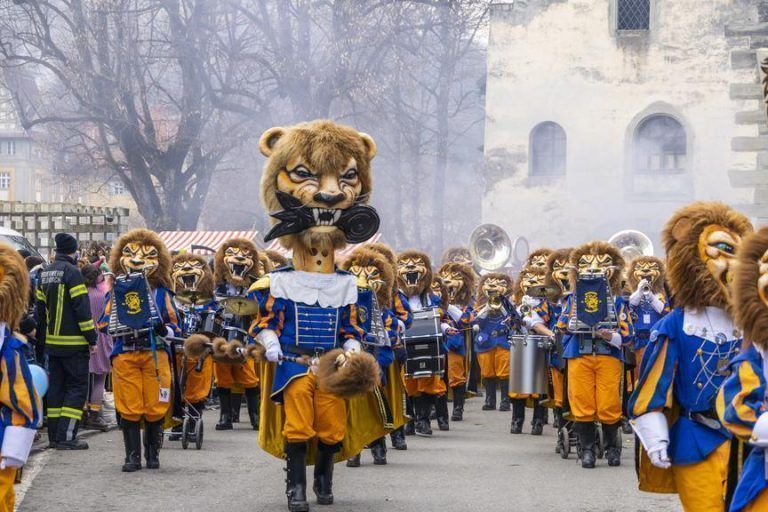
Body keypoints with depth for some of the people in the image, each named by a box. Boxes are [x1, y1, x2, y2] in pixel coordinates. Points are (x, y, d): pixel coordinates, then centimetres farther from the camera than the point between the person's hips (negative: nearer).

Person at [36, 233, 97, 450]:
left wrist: (43, 335, 23)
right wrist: (91, 338, -11)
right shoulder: (71, 272, -12)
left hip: (52, 341, 8)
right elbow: (82, 307, -16)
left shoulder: (46, 273, 13)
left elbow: (40, 306, 17)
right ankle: (66, 436, -10)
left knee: (56, 387, 12)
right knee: (77, 387, -4)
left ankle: (55, 435, 13)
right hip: (73, 342, -8)